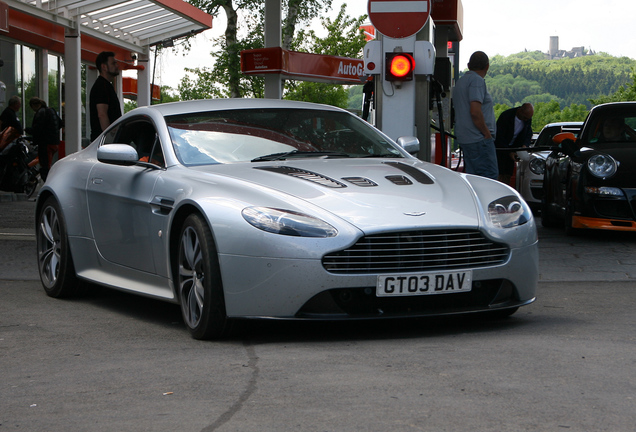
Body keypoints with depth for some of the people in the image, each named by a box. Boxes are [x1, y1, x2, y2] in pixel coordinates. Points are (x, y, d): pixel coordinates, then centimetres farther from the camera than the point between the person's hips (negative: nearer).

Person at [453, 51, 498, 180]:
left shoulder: (461, 81, 19)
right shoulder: (477, 81, -11)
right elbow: (475, 111, -22)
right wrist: (487, 134, -13)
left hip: (464, 139, 10)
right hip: (478, 139, -10)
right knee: (490, 176, -11)